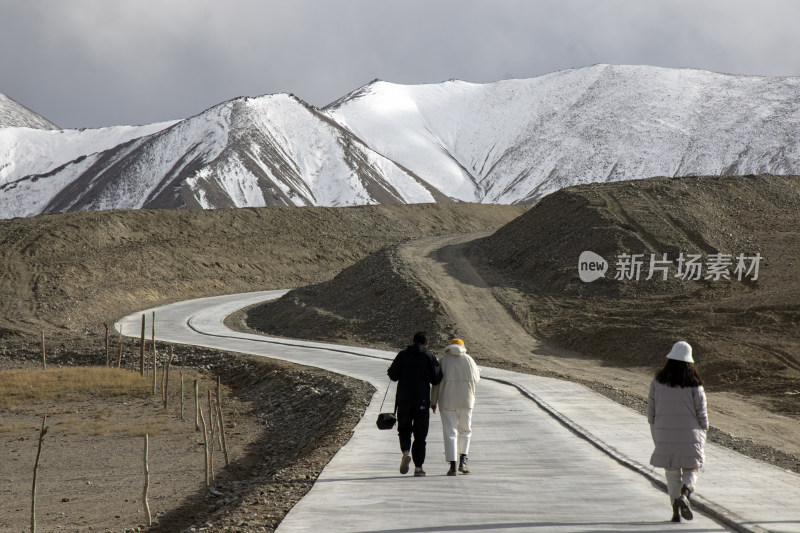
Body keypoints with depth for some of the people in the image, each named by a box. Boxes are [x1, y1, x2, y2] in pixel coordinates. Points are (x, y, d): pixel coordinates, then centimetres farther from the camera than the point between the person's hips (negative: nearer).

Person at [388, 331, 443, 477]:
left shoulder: (402, 355, 2)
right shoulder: (430, 357, -1)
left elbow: (393, 375, -6)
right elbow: (436, 379, -6)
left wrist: (390, 371, 17)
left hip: (404, 400, 1)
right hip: (422, 401, -1)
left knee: (404, 429, 16)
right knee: (420, 435, 7)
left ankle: (406, 452, -13)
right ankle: (418, 467, 3)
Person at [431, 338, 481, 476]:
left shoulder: (443, 360, 4)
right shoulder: (468, 359, 6)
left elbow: (436, 381, 1)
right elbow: (476, 378, 17)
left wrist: (433, 401, 5)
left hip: (447, 401, -1)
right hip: (465, 400, 1)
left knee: (450, 433, 0)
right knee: (465, 431, 16)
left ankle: (453, 466, -7)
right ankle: (463, 461, 3)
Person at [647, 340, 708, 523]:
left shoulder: (658, 382, -4)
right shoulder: (694, 385, -9)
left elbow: (651, 411, 1)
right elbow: (702, 414, -5)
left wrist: (656, 436, 13)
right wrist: (702, 437, 9)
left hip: (665, 436, 1)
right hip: (690, 436, -1)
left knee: (672, 474, 12)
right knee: (690, 471, 12)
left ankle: (676, 511, 10)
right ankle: (684, 495, -16)